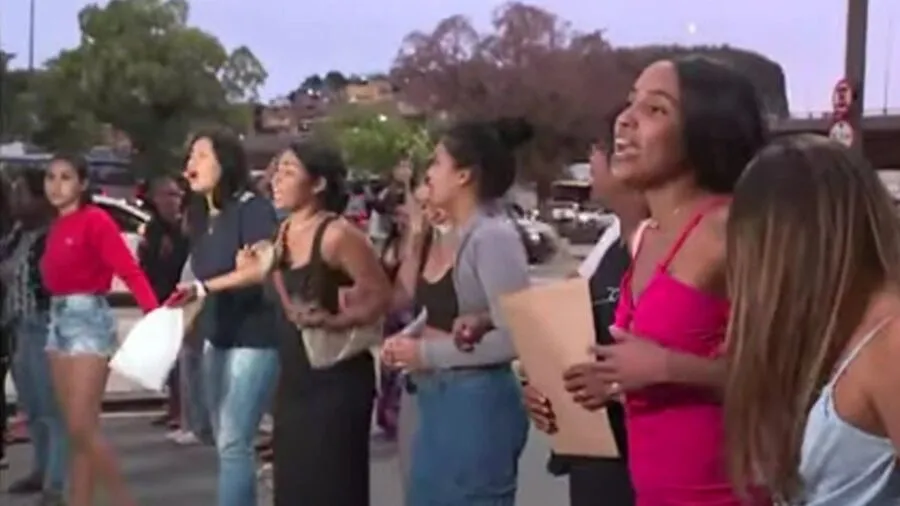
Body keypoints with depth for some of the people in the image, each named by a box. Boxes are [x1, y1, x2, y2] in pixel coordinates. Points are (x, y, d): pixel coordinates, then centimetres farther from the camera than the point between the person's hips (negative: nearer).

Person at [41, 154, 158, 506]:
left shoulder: (96, 220, -10)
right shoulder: (56, 227, 14)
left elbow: (129, 270, -20)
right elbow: (53, 276, 6)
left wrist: (155, 313, -33)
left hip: (88, 320, -8)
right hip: (58, 322, 8)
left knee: (83, 428, -10)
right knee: (75, 431, 10)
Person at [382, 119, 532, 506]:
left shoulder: (493, 236, -17)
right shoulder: (451, 236, 9)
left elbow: (514, 338, -24)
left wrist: (428, 353, -17)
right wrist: (410, 343, -1)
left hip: (477, 406, -9)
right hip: (437, 404, 9)